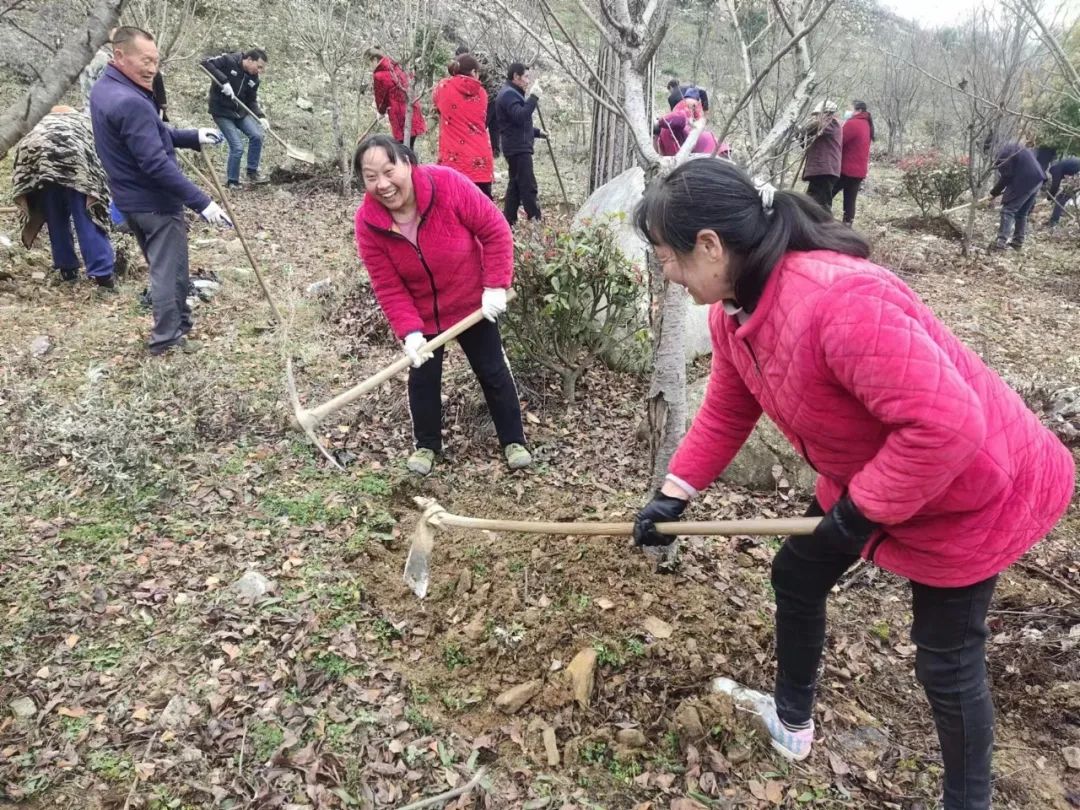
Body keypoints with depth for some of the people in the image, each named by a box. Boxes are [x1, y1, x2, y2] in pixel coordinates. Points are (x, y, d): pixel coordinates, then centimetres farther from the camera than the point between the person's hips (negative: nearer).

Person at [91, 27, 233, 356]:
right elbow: (157, 164, -31)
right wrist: (202, 203, -30)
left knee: (161, 267, 22)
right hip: (156, 203, -10)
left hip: (130, 199, 10)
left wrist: (193, 137, 8)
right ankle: (167, 339, 15)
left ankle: (177, 322, 37)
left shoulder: (103, 89, 6)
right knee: (169, 271, 4)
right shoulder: (130, 103, -28)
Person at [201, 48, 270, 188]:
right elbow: (206, 63, -22)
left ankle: (252, 173, 6)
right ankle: (232, 182, 4)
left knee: (257, 136, -10)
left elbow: (252, 102, 6)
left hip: (240, 111, 6)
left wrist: (261, 117, -12)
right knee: (237, 146, -12)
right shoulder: (228, 61, -13)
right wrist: (224, 81, -31)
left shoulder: (253, 79, 4)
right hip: (221, 112, -6)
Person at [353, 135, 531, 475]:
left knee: (492, 372, 11)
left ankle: (513, 440, 28)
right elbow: (388, 288, -18)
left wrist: (495, 286, -22)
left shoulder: (447, 184, -29)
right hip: (420, 314, 1)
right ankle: (427, 444, 34)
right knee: (423, 378, 10)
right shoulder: (367, 222, -21)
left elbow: (495, 230, -19)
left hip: (473, 303, -1)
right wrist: (408, 331, -30)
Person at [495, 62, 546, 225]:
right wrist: (534, 97, -25)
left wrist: (537, 132, 22)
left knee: (515, 185, 11)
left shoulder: (512, 93, 22)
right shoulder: (509, 94, -12)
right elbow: (520, 116, -28)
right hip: (518, 147, -11)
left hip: (518, 146, 11)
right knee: (528, 187, -12)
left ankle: (508, 222, 14)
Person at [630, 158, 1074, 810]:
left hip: (975, 490, -9)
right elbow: (726, 413, 5)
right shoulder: (734, 311, -8)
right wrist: (675, 494, 2)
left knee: (947, 660, 4)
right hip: (866, 482, 9)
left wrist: (863, 510, -27)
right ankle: (793, 721, 44)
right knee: (797, 575, 19)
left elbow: (947, 423, -40)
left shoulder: (840, 300, -40)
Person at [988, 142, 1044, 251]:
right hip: (1037, 179, 9)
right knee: (1022, 213, 16)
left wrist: (994, 193, 3)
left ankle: (1001, 242, -19)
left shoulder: (1003, 154, 0)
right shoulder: (1019, 149, 27)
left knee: (1008, 210, -9)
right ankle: (1018, 242, 18)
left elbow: (1006, 177, -7)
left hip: (1025, 181, -9)